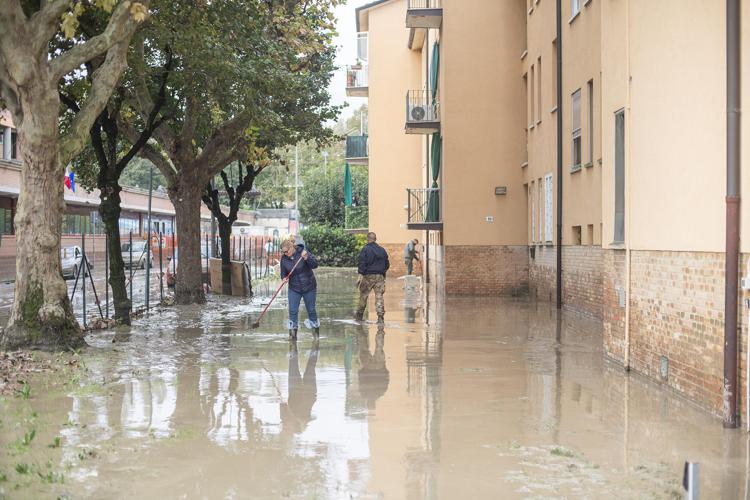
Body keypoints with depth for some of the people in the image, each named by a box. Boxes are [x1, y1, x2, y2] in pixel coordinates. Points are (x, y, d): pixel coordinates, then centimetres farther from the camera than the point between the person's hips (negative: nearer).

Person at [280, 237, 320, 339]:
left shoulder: (302, 252, -15)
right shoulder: (284, 259, -6)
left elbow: (315, 265, -18)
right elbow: (283, 273, 4)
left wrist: (306, 258, -34)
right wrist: (284, 278, -18)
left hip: (309, 287, -2)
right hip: (294, 289, 2)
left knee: (311, 310, 10)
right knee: (293, 311, -5)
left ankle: (316, 328, 30)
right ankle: (293, 332, 3)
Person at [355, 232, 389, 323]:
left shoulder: (365, 249, -6)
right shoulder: (382, 250, 9)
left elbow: (362, 264, -12)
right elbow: (387, 265, 17)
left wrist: (360, 276, -13)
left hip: (368, 276, -3)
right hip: (380, 276, 3)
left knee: (363, 295, 10)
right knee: (379, 296, 1)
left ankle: (359, 315, 21)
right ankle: (381, 317, -10)